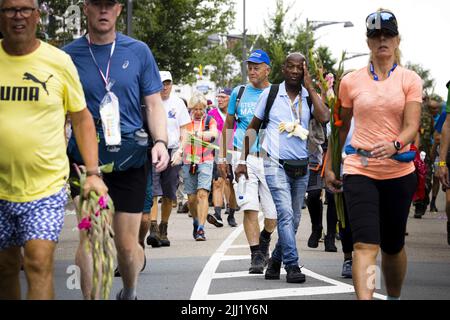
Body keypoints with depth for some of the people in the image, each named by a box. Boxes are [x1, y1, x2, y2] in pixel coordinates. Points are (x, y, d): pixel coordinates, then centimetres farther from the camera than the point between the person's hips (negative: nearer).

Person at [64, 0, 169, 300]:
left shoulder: (138, 51, 4)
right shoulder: (69, 55, 2)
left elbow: (154, 105, 6)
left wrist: (161, 142, -10)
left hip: (130, 158, 1)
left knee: (127, 244, 6)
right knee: (90, 238, -12)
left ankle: (129, 293, 34)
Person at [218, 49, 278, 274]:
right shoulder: (239, 93, 10)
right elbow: (228, 125, 18)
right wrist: (222, 157, 15)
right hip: (243, 156, 1)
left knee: (273, 213, 0)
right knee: (249, 207, -10)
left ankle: (264, 243, 31)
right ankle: (256, 256, -5)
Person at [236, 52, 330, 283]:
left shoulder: (310, 96, 4)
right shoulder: (270, 94, 1)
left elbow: (324, 118, -17)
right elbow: (253, 127, 9)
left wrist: (310, 87, -12)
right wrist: (243, 160, 4)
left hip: (301, 167, 3)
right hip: (276, 164, -3)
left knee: (293, 220, 10)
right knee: (285, 214, -17)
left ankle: (275, 261, 27)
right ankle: (292, 266, -17)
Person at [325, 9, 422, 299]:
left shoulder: (410, 80, 2)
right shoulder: (351, 82, 5)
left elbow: (412, 126, -9)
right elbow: (341, 127, 16)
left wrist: (395, 145, -29)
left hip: (399, 171, 1)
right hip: (359, 170, -1)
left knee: (393, 245, 13)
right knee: (365, 244, -16)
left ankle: (394, 297, 35)